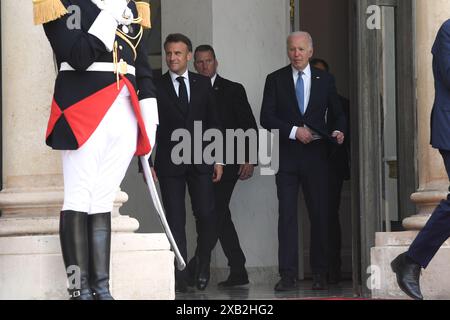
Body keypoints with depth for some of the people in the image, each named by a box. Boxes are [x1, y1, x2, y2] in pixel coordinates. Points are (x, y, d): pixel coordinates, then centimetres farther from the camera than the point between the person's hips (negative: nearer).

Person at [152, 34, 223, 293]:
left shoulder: (203, 84, 9)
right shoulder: (156, 87, 3)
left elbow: (214, 123, 10)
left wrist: (218, 159, 5)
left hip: (200, 161, 1)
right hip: (169, 164, -1)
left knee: (206, 214, -7)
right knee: (176, 221, -2)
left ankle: (203, 264, 16)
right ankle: (181, 277, 2)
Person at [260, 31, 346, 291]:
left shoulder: (325, 80, 9)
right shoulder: (275, 80, 6)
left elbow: (338, 113, 13)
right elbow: (267, 118, -1)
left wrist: (339, 131, -9)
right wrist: (294, 131, -13)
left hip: (316, 155, 1)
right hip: (287, 155, -1)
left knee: (320, 214, 2)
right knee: (287, 215, -5)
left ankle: (320, 274, 11)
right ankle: (289, 276, -5)